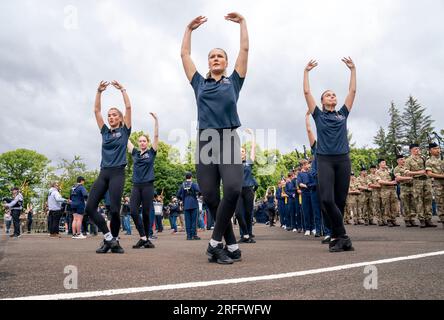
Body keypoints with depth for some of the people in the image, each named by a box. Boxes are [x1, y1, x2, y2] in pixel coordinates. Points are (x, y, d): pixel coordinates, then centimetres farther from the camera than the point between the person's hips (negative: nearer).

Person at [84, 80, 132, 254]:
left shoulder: (124, 131, 7)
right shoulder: (105, 132, 17)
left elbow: (128, 107, 0)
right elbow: (96, 110, 15)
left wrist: (122, 89, 4)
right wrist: (99, 91, 10)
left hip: (118, 173, -5)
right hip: (103, 173, 5)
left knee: (114, 210, -10)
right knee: (90, 207, -7)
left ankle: (114, 241, 9)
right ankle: (108, 238, 2)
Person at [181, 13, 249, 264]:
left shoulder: (233, 82, 17)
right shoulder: (200, 84, 20)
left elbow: (245, 49, 16)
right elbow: (185, 54, 25)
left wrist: (242, 22, 22)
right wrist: (190, 29, 30)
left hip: (229, 139, -2)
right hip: (205, 140, 2)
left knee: (233, 189, -24)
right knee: (210, 197, -6)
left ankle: (215, 242, -10)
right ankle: (232, 247, 5)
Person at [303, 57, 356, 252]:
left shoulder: (343, 114, 16)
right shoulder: (319, 115, 10)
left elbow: (352, 91, 17)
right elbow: (306, 92, 7)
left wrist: (353, 69, 18)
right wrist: (306, 71, 8)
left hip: (343, 159, 3)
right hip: (325, 159, -2)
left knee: (340, 200, 3)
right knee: (327, 199, -17)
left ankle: (336, 237, 12)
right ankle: (342, 236, -8)